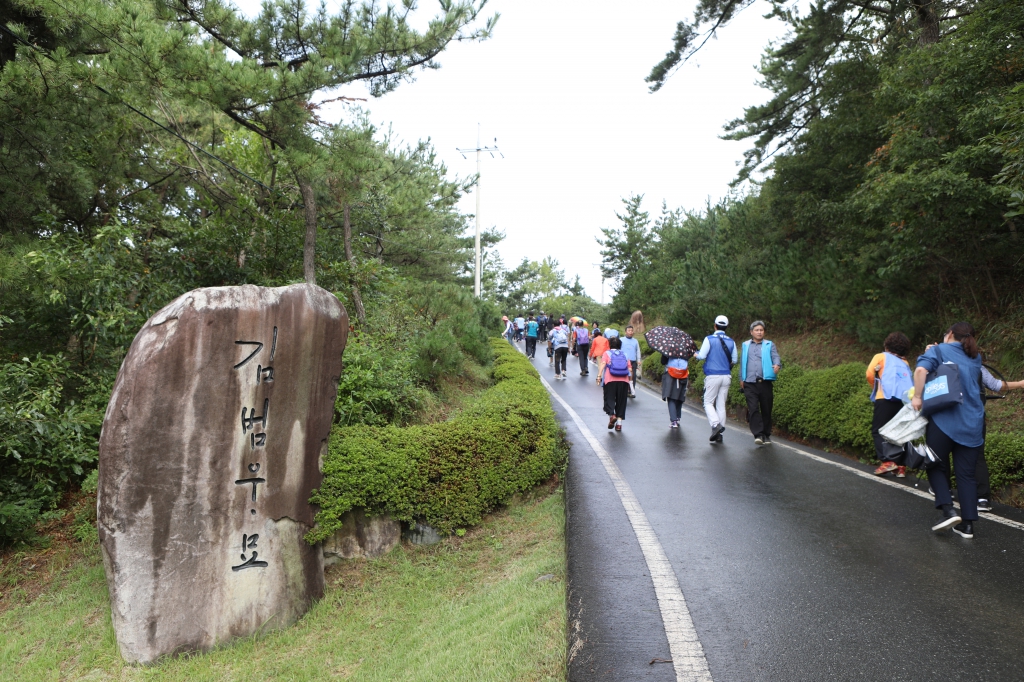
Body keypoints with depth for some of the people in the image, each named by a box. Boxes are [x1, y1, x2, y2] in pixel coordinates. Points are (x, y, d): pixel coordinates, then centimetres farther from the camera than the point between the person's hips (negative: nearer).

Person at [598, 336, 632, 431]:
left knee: (609, 399, 4)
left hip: (610, 380, -2)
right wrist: (629, 377, 22)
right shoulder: (624, 354, 19)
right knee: (621, 401, 8)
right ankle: (619, 422, 6)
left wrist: (599, 375, -14)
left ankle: (611, 415, -21)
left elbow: (603, 363, -7)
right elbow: (629, 368, 11)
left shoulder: (607, 353, 11)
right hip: (624, 380, 2)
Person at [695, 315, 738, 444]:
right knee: (721, 405, 8)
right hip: (726, 376, 4)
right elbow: (734, 360, 11)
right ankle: (720, 434, 8)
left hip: (713, 376, -4)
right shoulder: (731, 342, 6)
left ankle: (716, 424, -18)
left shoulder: (709, 339, -7)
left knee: (708, 403, 5)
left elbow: (701, 356, -10)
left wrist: (696, 354, 11)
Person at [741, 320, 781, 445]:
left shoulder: (769, 345, 9)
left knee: (766, 409, 6)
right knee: (753, 409, -12)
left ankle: (767, 435, 18)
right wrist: (741, 378, 16)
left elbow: (776, 357, -6)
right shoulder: (745, 345, 15)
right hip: (750, 383, 0)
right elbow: (742, 362, 20)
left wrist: (777, 365, -28)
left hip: (765, 382, 0)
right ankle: (758, 434, -13)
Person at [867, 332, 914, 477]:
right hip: (905, 399, 5)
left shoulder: (881, 357, 12)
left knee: (878, 430, -1)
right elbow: (907, 381, 11)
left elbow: (869, 374, -2)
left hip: (887, 398, -5)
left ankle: (887, 461, -15)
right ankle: (900, 465, 5)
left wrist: (876, 388, 13)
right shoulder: (905, 362, 25)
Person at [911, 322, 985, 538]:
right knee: (966, 473, 8)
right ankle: (967, 524, 7)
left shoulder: (939, 351, 1)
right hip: (972, 424, 4)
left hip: (943, 421, -4)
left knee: (937, 467, 10)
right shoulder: (975, 358, 17)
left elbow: (921, 369, -18)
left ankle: (949, 510, -6)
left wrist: (917, 397, -14)